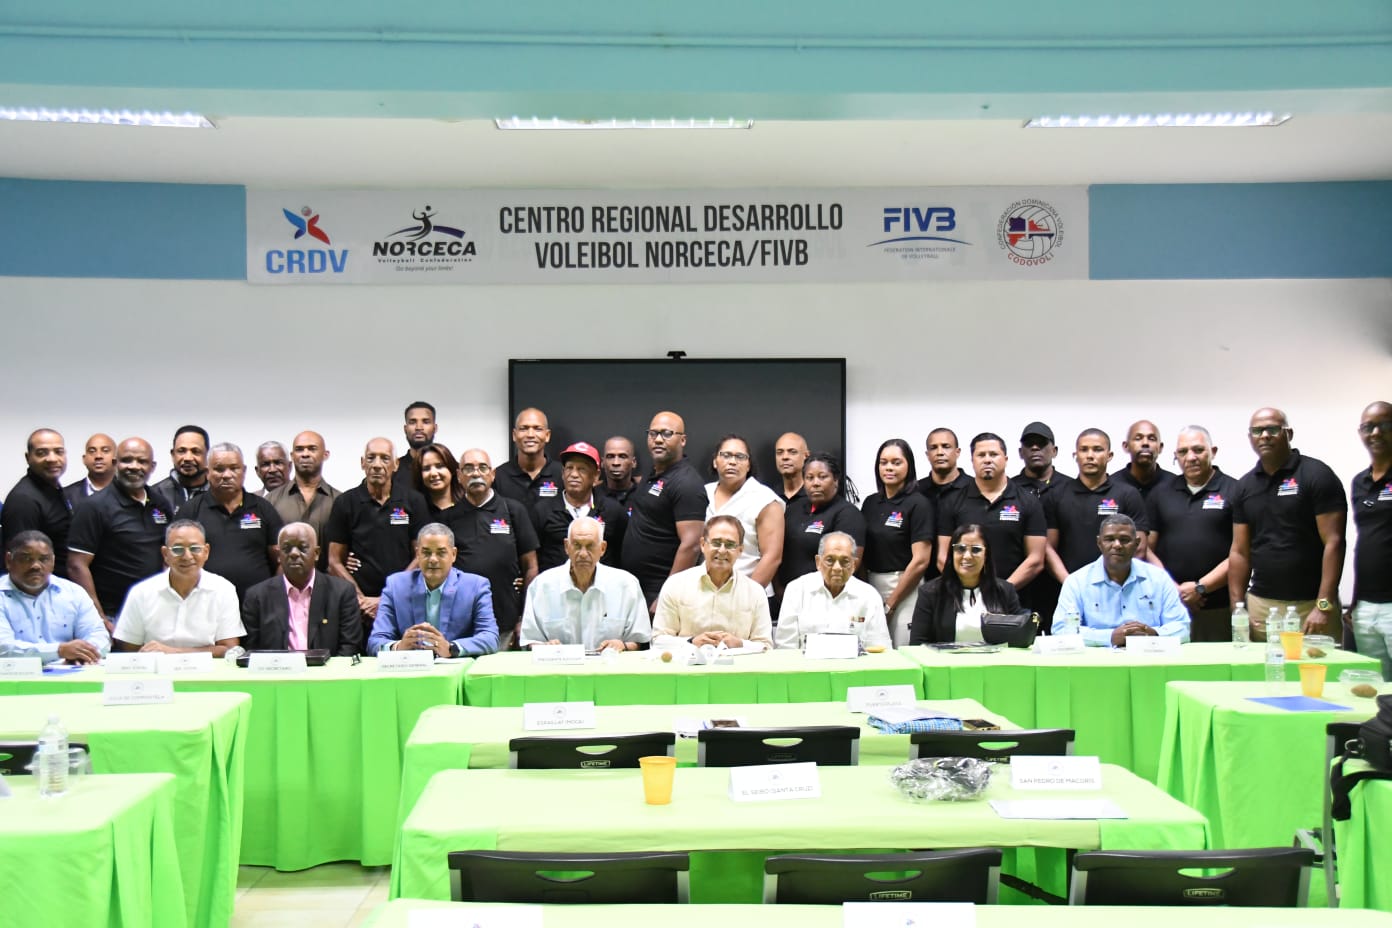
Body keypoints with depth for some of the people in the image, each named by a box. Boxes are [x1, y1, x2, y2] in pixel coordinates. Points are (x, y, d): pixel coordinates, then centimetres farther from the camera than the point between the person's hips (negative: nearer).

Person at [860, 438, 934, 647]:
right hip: (871, 587, 5)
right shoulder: (871, 502, 10)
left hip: (905, 590, -5)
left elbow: (920, 561, -12)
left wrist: (890, 604, -9)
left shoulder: (918, 504, -7)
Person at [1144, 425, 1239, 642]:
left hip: (1219, 608, -2)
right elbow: (1147, 547, 10)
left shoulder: (1233, 492, 1)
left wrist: (1200, 588, -9)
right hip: (1169, 607, 3)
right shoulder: (1161, 492, 12)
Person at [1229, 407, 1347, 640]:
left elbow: (1333, 542, -9)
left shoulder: (1317, 475, -4)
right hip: (1259, 605, 4)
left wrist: (1324, 606, -16)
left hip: (1310, 606, -4)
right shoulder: (1245, 486, 11)